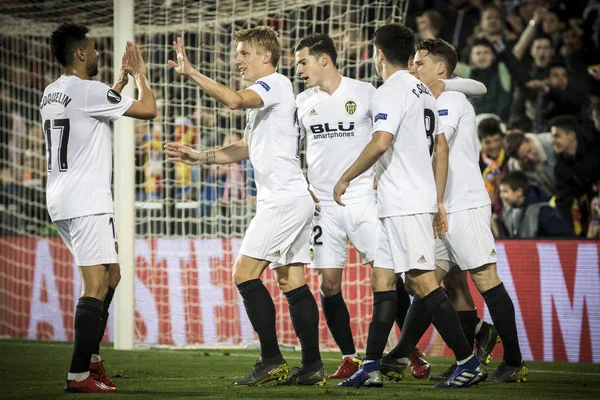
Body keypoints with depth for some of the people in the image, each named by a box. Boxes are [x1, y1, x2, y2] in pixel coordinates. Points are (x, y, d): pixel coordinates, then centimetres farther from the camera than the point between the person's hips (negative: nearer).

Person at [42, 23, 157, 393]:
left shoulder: (52, 94, 15)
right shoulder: (88, 90, -13)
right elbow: (148, 110, -11)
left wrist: (123, 80, 31)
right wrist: (140, 75, 5)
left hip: (61, 200, 10)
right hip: (87, 202, -10)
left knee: (111, 276, 19)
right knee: (97, 285, -10)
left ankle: (91, 356, 18)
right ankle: (80, 374, -14)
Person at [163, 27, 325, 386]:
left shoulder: (276, 83, -9)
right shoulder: (263, 95, 22)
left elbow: (234, 100, -28)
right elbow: (246, 149, 28)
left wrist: (192, 74, -26)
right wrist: (199, 157, 21)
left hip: (284, 198, -10)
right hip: (297, 199, 10)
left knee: (245, 272, -11)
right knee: (292, 282, 7)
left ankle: (272, 360, -11)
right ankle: (312, 367, 6)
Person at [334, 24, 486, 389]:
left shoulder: (391, 91, -11)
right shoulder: (424, 92, 17)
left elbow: (381, 142, -24)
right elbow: (442, 148, 20)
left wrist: (346, 178, -13)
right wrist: (439, 203, 23)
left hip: (404, 204, -10)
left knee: (422, 281, -11)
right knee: (382, 280, 10)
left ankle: (469, 362, -12)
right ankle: (372, 368, 10)